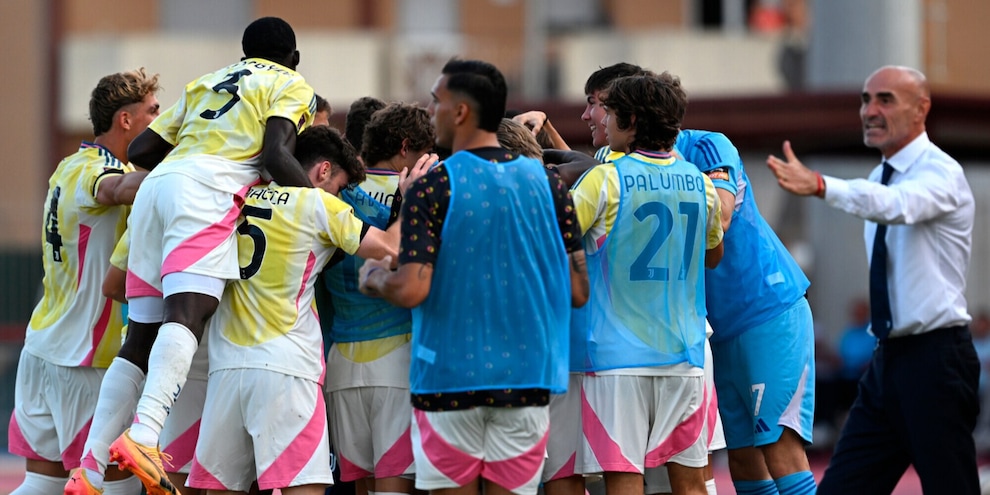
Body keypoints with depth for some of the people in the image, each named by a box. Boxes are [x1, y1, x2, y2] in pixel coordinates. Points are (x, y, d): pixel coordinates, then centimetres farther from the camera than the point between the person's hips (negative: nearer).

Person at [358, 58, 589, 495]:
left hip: (449, 376, -3)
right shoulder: (545, 182, 4)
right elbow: (577, 291, 3)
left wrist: (373, 278, 6)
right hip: (525, 375, 3)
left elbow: (411, 290, -15)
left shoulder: (431, 188, -8)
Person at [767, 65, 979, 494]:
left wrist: (819, 186, -49)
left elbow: (897, 205, -34)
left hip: (936, 358, -8)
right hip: (889, 359, 8)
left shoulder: (940, 172, -12)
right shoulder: (879, 180, 15)